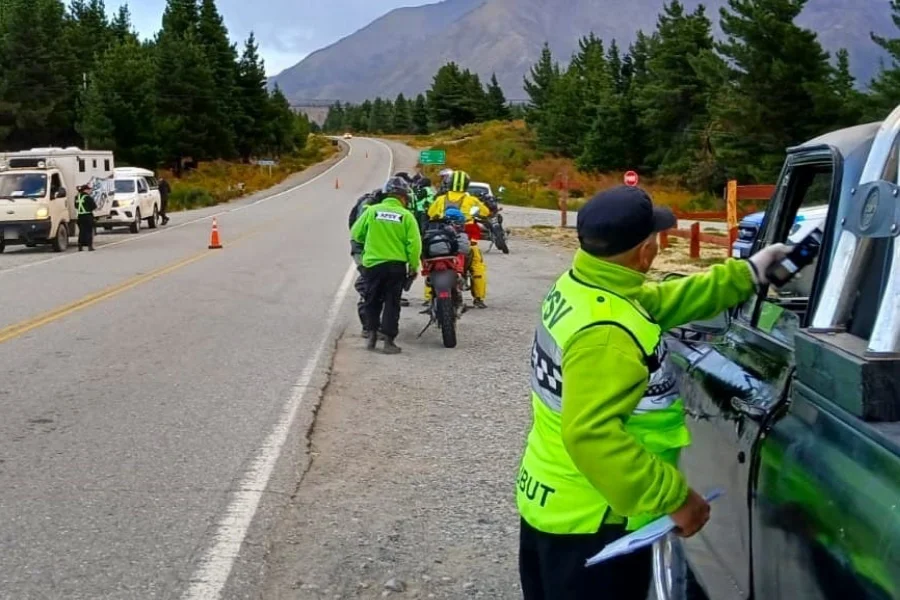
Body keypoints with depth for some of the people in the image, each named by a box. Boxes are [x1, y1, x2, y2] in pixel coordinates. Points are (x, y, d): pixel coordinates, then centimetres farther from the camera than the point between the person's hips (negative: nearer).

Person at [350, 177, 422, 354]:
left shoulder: (371, 211, -2)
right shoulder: (406, 215, -6)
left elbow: (356, 234, 3)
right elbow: (414, 244, -8)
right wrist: (414, 266, 3)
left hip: (373, 263, 1)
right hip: (396, 265, -1)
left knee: (372, 301, 17)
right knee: (392, 303, 5)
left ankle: (372, 335, 15)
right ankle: (388, 341, 3)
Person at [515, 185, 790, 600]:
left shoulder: (575, 287, 0)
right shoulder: (609, 333, -30)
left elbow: (662, 302, 9)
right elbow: (592, 434, -35)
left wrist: (750, 272, 13)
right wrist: (673, 497, -27)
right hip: (588, 522, -10)